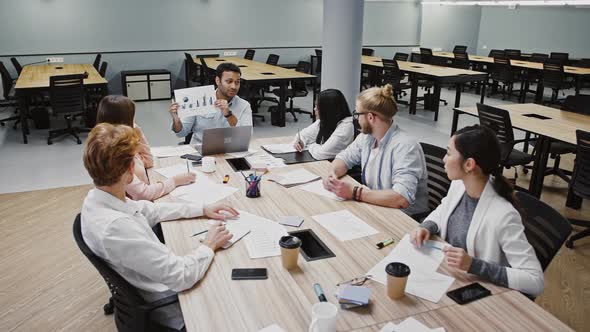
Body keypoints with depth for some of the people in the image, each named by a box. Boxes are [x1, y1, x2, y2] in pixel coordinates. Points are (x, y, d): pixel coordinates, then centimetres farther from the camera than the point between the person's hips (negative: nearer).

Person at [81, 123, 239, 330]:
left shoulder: (97, 198, -9)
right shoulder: (116, 226, -37)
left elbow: (151, 210, 7)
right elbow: (182, 276, -33)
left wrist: (202, 209, 3)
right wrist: (209, 246, -15)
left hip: (159, 276, 8)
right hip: (166, 303, -8)